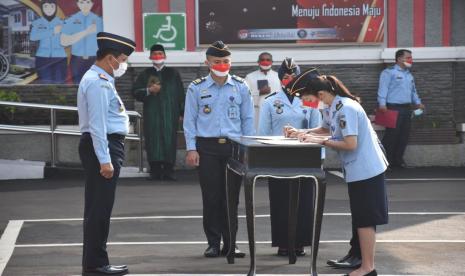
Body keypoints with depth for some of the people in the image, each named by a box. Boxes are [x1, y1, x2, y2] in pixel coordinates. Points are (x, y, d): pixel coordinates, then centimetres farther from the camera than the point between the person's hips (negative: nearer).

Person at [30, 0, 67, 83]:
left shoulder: (61, 23, 5)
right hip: (43, 58, 0)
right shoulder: (37, 23, 7)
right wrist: (52, 31, -15)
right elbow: (33, 36, -12)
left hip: (59, 58, 0)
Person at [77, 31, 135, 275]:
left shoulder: (100, 79, 18)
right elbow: (97, 125, -21)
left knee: (98, 207, 12)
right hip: (102, 146, -11)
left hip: (108, 145, 11)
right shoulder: (98, 83, -15)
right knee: (100, 207, -7)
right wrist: (105, 160, -23)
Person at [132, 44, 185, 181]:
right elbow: (135, 92, 7)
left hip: (170, 114, 0)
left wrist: (182, 112, 2)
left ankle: (168, 171, 1)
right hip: (151, 114, 0)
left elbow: (180, 94, 9)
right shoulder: (145, 74, 11)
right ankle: (155, 170, 1)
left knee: (170, 141, -4)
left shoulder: (173, 73, 11)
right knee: (153, 141, -4)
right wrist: (149, 90, -11)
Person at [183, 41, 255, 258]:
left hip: (234, 146, 1)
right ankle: (213, 243, 10)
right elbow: (190, 120, 3)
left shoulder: (240, 87, 6)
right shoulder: (196, 88, 2)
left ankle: (230, 243, 13)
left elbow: (247, 119, 9)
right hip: (207, 147, -1)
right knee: (211, 197, 1)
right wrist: (191, 149, -4)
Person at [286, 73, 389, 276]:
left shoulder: (346, 109, -22)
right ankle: (358, 257, 27)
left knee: (365, 219, -5)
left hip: (365, 170, -10)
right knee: (361, 217, 17)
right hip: (358, 169, 10)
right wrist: (302, 133, 10)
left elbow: (350, 144, -25)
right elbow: (326, 129, 25)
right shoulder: (332, 109, 7)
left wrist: (321, 141, -17)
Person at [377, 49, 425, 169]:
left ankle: (398, 160, 15)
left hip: (407, 108, 8)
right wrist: (382, 104, -24)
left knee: (404, 136, 7)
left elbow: (413, 90, 28)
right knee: (391, 135, -9)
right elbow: (383, 88, -14)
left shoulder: (409, 75, 22)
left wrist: (418, 103, 15)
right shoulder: (389, 72, -6)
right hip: (394, 108, -8)